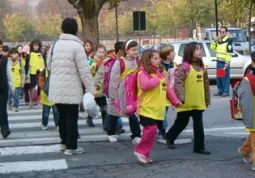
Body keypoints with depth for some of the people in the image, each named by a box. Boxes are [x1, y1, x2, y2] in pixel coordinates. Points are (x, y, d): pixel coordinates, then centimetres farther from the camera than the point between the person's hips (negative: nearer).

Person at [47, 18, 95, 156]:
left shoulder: (55, 45, 8)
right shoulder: (76, 46, -12)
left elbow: (49, 65, 17)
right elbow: (84, 70, -14)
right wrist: (91, 89, -9)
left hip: (56, 88, 6)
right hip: (71, 90, -6)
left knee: (62, 116, 17)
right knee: (71, 118, 1)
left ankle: (64, 142, 27)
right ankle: (71, 147, 4)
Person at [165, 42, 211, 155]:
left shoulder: (202, 67, 8)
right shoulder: (184, 67, -14)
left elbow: (206, 84, 14)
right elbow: (178, 83, -21)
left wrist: (207, 99, 16)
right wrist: (181, 97, -31)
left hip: (199, 102, 6)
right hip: (186, 103, -6)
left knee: (198, 125, 7)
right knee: (181, 123, 10)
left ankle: (199, 147, 13)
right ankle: (170, 138, 33)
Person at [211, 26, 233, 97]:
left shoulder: (228, 41, -9)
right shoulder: (219, 40, 13)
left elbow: (229, 53, -14)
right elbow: (213, 48, 19)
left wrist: (227, 63, -18)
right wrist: (215, 41, 2)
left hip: (224, 62, -7)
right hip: (219, 62, 7)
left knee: (225, 77, -5)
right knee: (218, 78, 10)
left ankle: (226, 92, 0)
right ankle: (220, 91, 19)